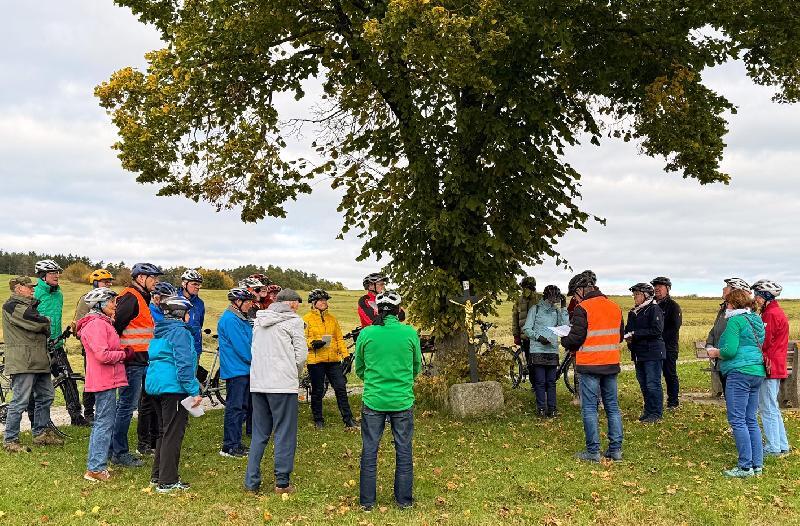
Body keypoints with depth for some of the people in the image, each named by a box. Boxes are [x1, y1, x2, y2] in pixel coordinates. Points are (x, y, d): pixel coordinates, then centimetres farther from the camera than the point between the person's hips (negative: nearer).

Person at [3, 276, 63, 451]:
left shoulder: (29, 305, 23)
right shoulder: (12, 306, -9)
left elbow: (45, 329, 20)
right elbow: (36, 324, -18)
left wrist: (42, 323, 0)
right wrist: (47, 322, 1)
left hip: (39, 361, 10)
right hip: (22, 363, -10)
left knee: (46, 396, 15)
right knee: (20, 401, -7)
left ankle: (41, 433, 26)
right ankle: (10, 440, 2)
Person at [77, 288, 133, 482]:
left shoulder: (102, 323, 18)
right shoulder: (97, 324, -16)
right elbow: (103, 355, -24)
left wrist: (123, 352, 7)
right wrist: (124, 354, -12)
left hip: (105, 380, 11)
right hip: (104, 381, -11)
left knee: (102, 422, 17)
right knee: (105, 422, -7)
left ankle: (96, 465, 25)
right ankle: (95, 469, -2)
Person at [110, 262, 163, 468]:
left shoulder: (141, 298, 19)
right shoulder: (130, 297, -14)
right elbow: (117, 324, -21)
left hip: (139, 361, 10)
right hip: (132, 360, -10)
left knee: (125, 405, 15)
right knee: (127, 406, -4)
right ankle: (119, 453, 2)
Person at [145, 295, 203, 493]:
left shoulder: (159, 332, 16)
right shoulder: (180, 332, -13)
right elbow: (184, 364, -20)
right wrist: (194, 392, -18)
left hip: (155, 386, 9)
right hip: (173, 389, -9)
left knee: (164, 432, 19)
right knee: (173, 434, -3)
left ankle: (157, 475, 26)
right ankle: (167, 481, 0)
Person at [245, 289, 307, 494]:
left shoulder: (259, 320, 14)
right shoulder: (293, 321, -4)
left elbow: (254, 351, 16)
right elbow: (301, 354, -7)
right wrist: (295, 374, 11)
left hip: (257, 383, 6)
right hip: (283, 385, -6)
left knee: (259, 434, 13)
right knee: (285, 433, 3)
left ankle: (251, 481, 14)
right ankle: (282, 482, 6)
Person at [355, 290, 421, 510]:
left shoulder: (366, 334, -5)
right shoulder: (410, 333, -5)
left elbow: (359, 369, 7)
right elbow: (417, 367, 8)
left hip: (373, 400, 0)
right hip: (403, 401, 0)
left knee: (369, 451, 10)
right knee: (404, 451, 11)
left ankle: (367, 501, 16)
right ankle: (404, 500, 19)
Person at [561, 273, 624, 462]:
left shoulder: (582, 308, -12)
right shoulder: (614, 307, 10)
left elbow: (575, 338, -15)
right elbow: (619, 336, 17)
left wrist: (564, 341, 5)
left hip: (590, 365, -6)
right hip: (611, 364, 6)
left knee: (589, 408, 1)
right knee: (613, 407, 12)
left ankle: (593, 451, 2)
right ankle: (616, 449, 14)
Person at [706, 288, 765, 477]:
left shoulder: (735, 320, -10)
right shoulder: (756, 320, 16)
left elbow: (729, 350, -19)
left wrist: (715, 353, 1)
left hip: (739, 372, -9)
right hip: (757, 372, 9)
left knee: (737, 420, -5)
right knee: (751, 420, 14)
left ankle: (745, 466, -5)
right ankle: (757, 464, 16)